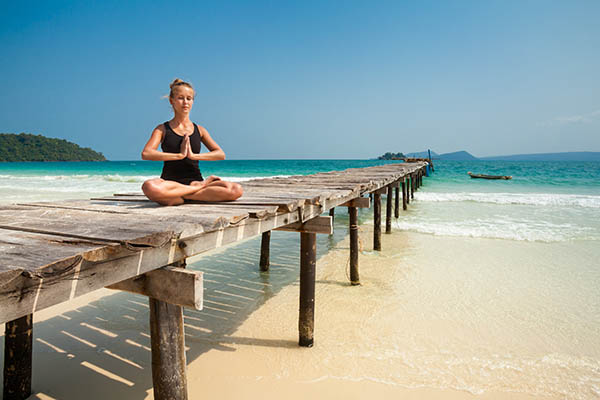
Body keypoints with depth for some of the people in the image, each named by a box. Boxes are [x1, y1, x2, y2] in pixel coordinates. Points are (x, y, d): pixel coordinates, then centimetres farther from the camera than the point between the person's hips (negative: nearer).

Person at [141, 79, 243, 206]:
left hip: (195, 180, 2)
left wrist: (193, 155, -12)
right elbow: (146, 154, -9)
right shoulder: (162, 129, 8)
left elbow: (221, 155, 1)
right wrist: (179, 155, -14)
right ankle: (200, 187, -19)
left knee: (236, 190, -23)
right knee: (149, 187, -39)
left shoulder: (199, 130, 13)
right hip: (170, 181, -2)